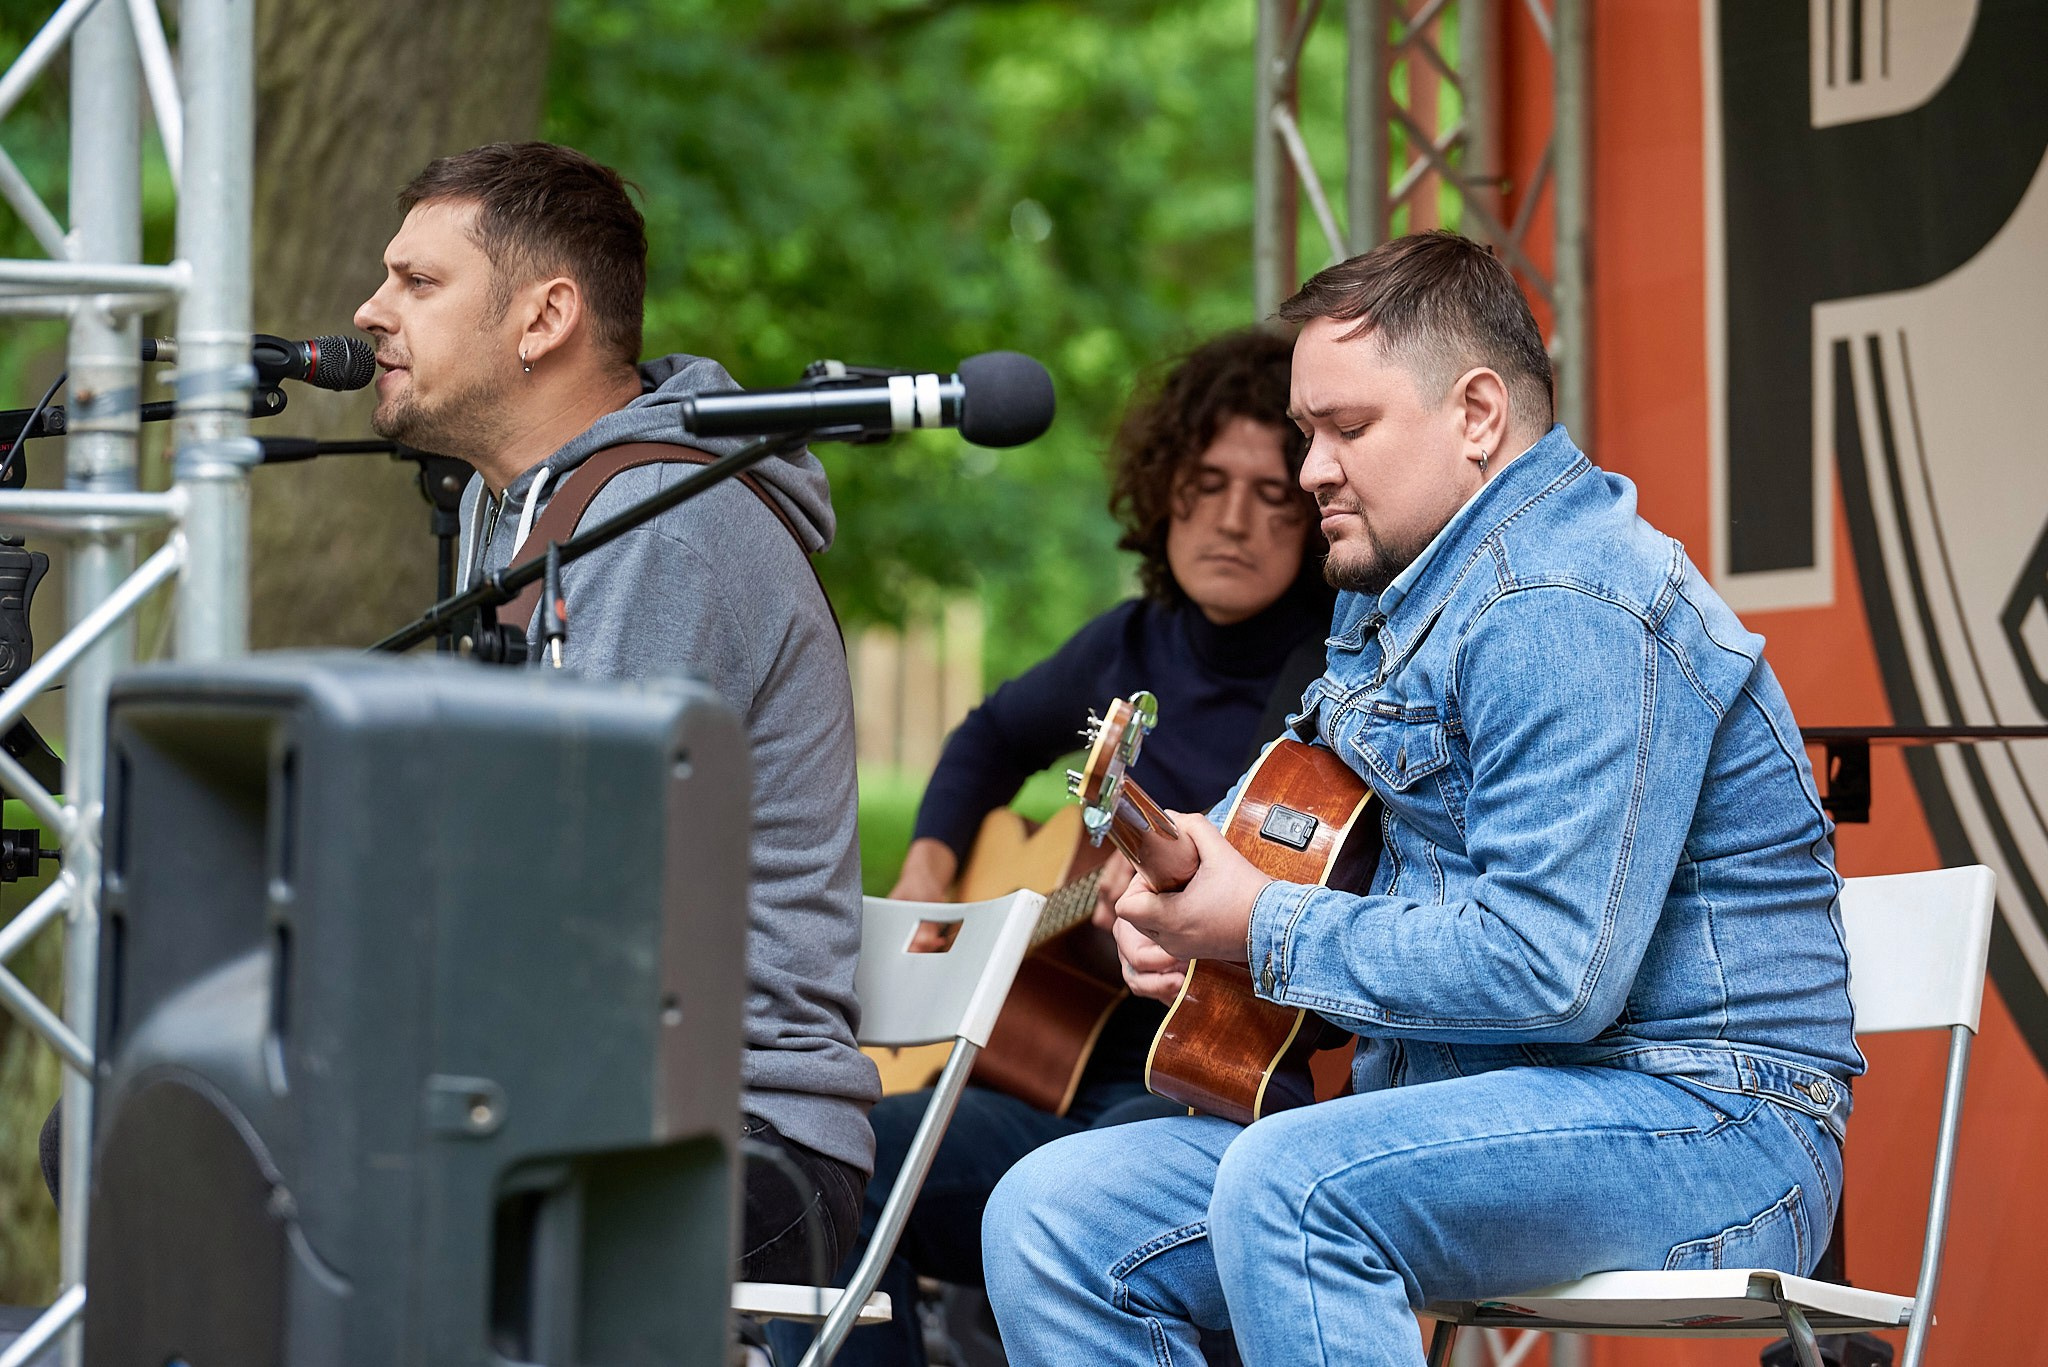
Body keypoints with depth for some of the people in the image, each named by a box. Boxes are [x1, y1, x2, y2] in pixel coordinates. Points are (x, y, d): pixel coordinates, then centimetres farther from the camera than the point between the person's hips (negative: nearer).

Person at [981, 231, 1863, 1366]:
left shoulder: (1568, 614, -16)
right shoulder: (1398, 598, 18)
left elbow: (1551, 972, -26)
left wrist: (1261, 929, -15)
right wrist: (1180, 905, 7)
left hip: (1702, 1121, -10)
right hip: (1458, 1104, 10)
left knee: (1288, 1187, -36)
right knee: (1053, 1219, -3)